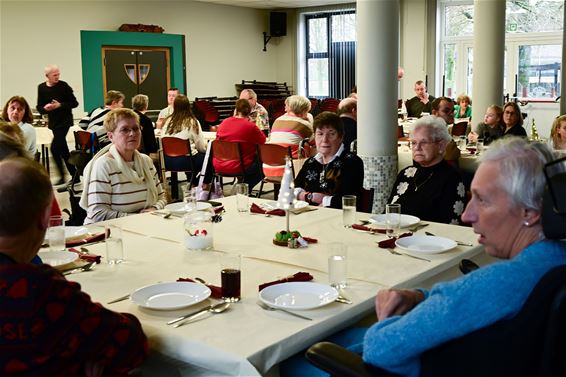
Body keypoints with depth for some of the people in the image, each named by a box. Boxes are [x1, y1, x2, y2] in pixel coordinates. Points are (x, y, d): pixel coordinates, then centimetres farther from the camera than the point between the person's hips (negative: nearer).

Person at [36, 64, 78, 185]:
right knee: (63, 149, 9)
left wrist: (60, 105, -18)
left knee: (55, 147, -14)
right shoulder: (41, 88, 5)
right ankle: (74, 174, 18)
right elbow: (39, 107, 7)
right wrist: (45, 108, -15)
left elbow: (74, 103, -5)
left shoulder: (63, 86, -7)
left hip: (65, 120, -5)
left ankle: (62, 176, -5)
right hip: (53, 122, 5)